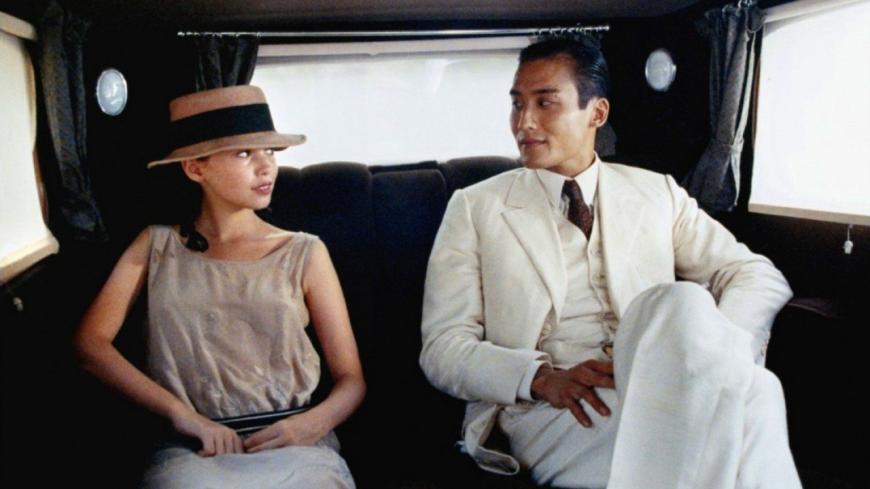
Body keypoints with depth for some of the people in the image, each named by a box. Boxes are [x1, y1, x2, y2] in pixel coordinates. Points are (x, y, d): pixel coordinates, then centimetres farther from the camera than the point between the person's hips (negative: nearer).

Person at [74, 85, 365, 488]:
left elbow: (351, 379, 7)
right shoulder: (157, 247, 11)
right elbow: (90, 342, 0)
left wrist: (315, 422, -15)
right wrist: (182, 414, -13)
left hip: (295, 449, 0)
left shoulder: (305, 253, 7)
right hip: (191, 452, 1)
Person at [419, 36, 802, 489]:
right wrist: (542, 378, -18)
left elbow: (758, 275, 11)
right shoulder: (474, 208, 8)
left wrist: (723, 348, -13)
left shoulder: (657, 194, 15)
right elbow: (443, 346, 2)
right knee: (684, 305, -29)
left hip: (661, 392, 2)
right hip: (548, 415, -1)